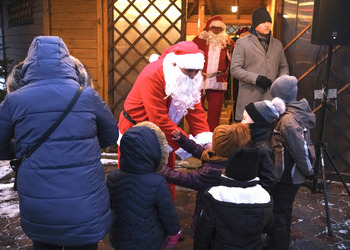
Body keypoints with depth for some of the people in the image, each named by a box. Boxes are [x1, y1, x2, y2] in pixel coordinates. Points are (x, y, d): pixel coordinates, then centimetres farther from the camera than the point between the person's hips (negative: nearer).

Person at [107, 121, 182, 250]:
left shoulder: (112, 177, -15)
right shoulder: (158, 183, -28)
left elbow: (109, 206, 1)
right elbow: (168, 214, -15)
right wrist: (174, 234, 4)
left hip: (119, 240, 3)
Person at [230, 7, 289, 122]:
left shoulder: (277, 44, 20)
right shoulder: (242, 43, 4)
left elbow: (284, 66, 27)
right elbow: (235, 69, -2)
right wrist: (256, 78, -13)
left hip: (272, 98, 4)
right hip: (249, 100, -4)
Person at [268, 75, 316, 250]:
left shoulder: (287, 119, -26)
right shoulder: (298, 112, 3)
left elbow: (299, 148, -26)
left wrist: (308, 170, -13)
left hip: (286, 176, -10)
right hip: (294, 175, 10)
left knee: (277, 215, 3)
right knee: (284, 211, 24)